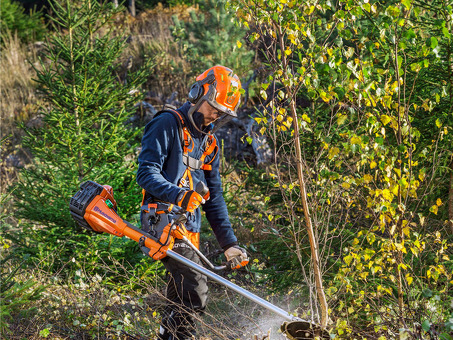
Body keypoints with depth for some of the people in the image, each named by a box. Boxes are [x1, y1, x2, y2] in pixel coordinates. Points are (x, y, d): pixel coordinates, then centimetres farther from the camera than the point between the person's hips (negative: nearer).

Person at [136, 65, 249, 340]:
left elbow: (215, 198, 23)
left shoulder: (209, 144, 21)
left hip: (190, 229, 8)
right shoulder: (168, 125, -3)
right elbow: (147, 173, -13)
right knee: (195, 293, -20)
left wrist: (229, 243, 16)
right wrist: (179, 195, -31)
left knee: (180, 302, 9)